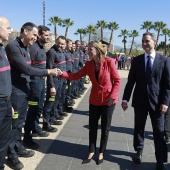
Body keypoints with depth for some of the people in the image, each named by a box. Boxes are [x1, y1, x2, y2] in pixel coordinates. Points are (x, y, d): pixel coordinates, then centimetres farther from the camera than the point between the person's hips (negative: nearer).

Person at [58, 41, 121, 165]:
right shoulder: (89, 64, 0)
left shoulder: (109, 62, -13)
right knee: (92, 127, 11)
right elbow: (76, 76, -3)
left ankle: (101, 153, 27)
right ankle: (92, 152, 28)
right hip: (94, 100, 4)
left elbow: (117, 80, -9)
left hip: (108, 100, -4)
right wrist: (62, 73, -16)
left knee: (105, 128, 9)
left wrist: (112, 96, -15)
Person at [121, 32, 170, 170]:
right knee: (139, 128, 14)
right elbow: (131, 81, 3)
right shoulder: (137, 60, 4)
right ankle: (139, 151, 36)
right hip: (140, 100, 2)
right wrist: (125, 99, -2)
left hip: (157, 101, -2)